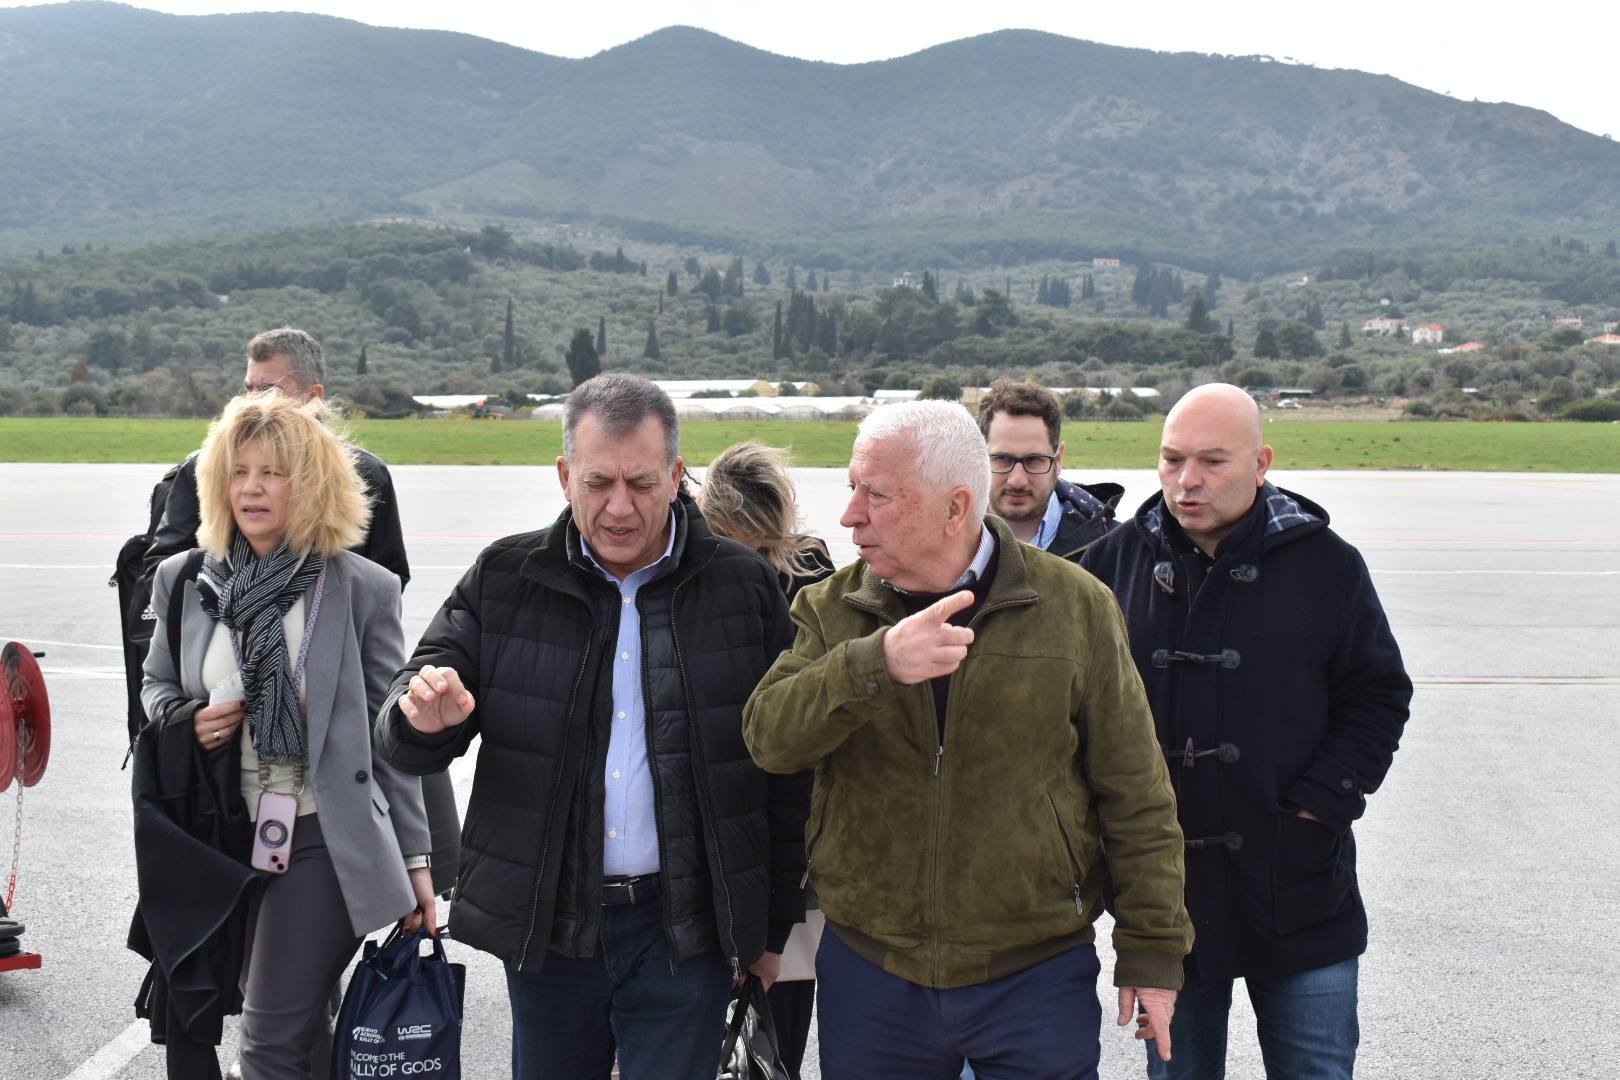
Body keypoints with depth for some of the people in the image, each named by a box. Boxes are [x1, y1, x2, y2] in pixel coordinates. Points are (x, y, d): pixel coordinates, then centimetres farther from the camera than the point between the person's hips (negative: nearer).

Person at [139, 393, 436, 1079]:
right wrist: (185, 719, -5)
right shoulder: (184, 581, 4)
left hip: (328, 841, -4)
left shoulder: (363, 589, -6)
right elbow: (155, 685, 20)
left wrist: (414, 857, -2)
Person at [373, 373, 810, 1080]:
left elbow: (786, 774, 3)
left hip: (685, 930, -2)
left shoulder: (745, 588, -3)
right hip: (545, 921, 2)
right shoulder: (504, 580, 1)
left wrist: (774, 926, 5)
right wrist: (422, 719, -23)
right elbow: (403, 740, 1)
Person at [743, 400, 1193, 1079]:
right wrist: (875, 664, -29)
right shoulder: (832, 609, 2)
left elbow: (1135, 794, 0)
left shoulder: (1074, 605, -4)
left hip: (1039, 972, -2)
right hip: (868, 968, 2)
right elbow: (768, 736, -13)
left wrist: (1151, 949, 0)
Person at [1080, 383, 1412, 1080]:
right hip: (1163, 889, 2)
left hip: (1296, 890, -1)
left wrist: (1318, 806, -9)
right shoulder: (1118, 560, 0)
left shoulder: (1326, 564, -3)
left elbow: (1379, 696, 1)